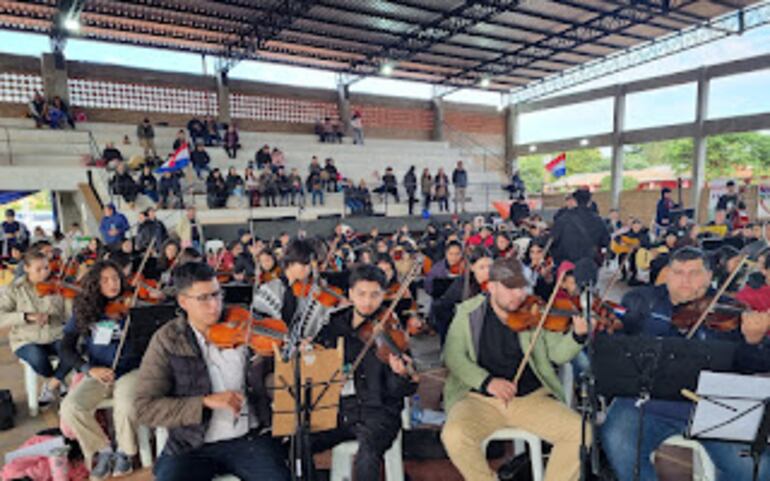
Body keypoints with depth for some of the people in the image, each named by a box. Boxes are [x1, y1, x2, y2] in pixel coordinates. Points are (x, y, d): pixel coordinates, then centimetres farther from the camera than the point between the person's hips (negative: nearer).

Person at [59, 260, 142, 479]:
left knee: (125, 406, -31)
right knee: (70, 408, -23)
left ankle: (125, 452, 1)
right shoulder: (84, 310, 5)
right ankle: (103, 449, 2)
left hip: (129, 371, -3)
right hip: (97, 374, 3)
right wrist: (89, 369, -13)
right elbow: (66, 349, 4)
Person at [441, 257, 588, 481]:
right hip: (480, 399, -1)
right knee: (454, 435, -28)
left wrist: (578, 335, -19)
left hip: (532, 397, 2)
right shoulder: (469, 312, 0)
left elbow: (558, 354, 2)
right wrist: (486, 382, -19)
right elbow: (453, 356, -5)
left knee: (580, 432, -17)